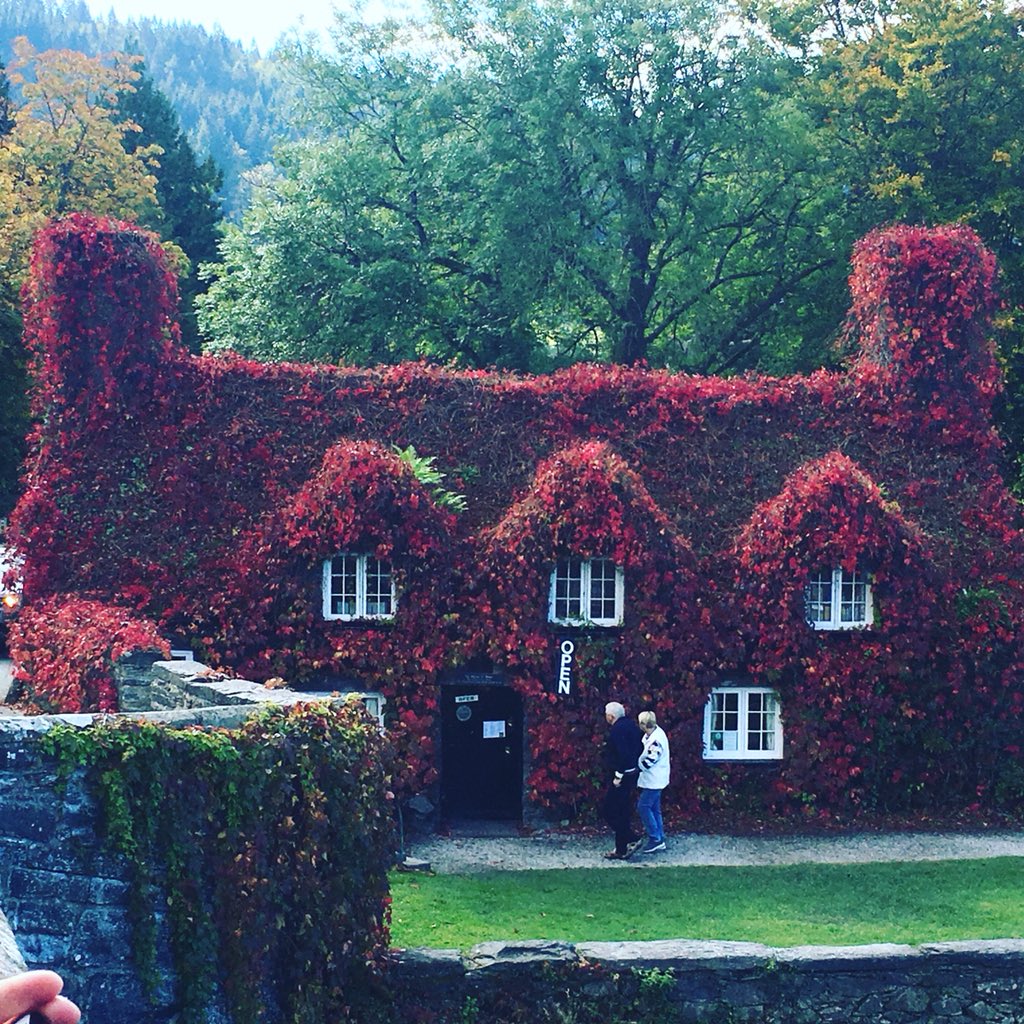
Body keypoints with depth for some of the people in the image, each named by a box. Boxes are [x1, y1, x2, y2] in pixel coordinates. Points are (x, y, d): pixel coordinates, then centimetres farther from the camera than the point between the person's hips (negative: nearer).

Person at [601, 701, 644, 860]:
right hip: (632, 774, 10)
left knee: (611, 812, -3)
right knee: (623, 812, 15)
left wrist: (618, 776, -21)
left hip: (621, 776, -10)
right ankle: (622, 850, 18)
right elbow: (640, 747, 16)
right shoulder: (631, 725, 11)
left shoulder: (617, 730, -19)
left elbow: (623, 754, -27)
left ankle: (633, 840, -4)